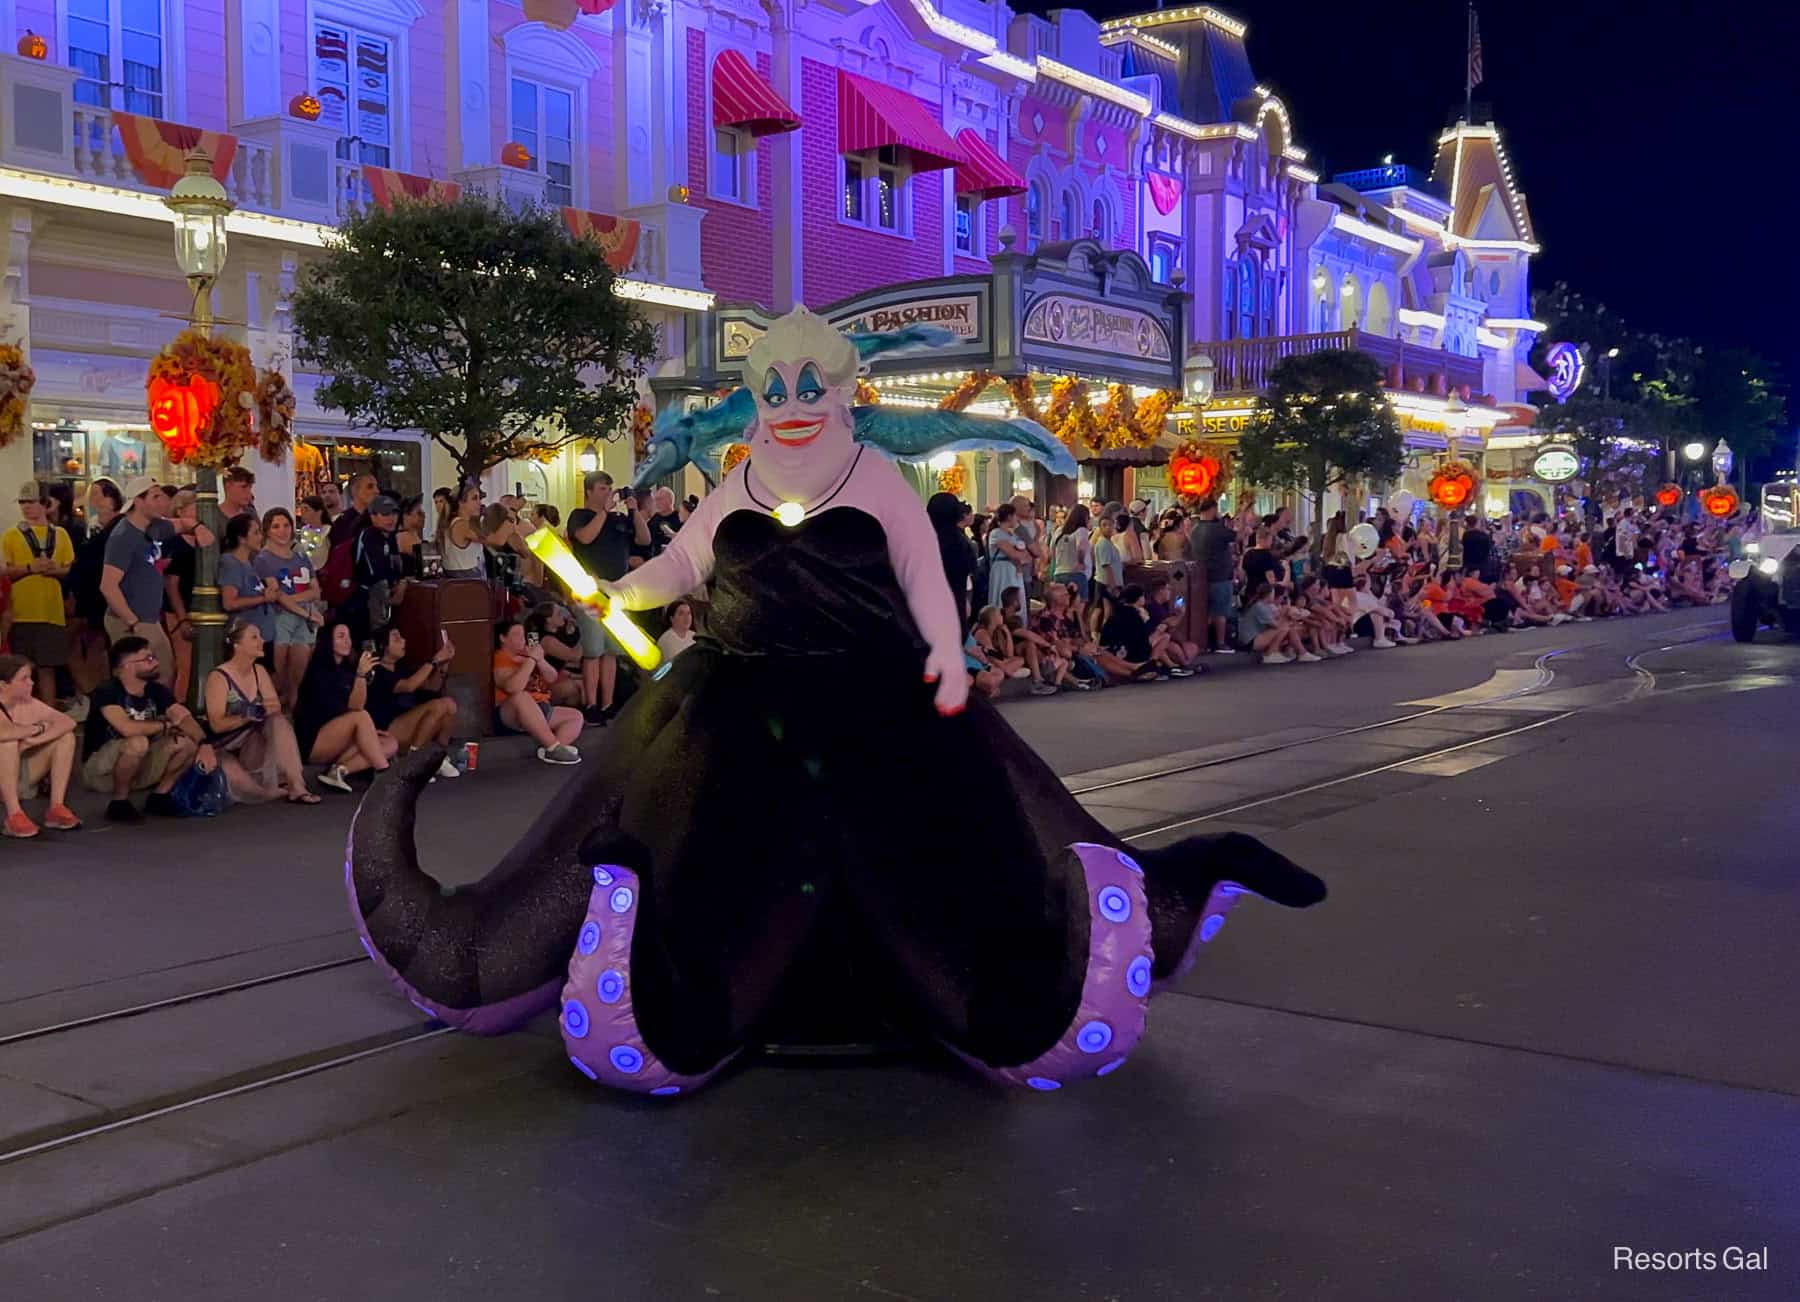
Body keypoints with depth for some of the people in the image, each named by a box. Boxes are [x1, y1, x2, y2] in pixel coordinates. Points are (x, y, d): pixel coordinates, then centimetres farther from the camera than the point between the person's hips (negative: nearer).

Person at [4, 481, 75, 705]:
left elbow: (72, 569, 10)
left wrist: (56, 570, -10)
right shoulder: (11, 536, 4)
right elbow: (4, 573, -3)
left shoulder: (59, 534, 10)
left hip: (51, 611, 1)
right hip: (22, 612, -1)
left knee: (47, 667, 5)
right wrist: (30, 567, -17)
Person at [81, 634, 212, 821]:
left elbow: (184, 717, -12)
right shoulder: (107, 691, -21)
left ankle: (159, 796, 4)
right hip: (99, 770, -6)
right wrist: (165, 725, -19)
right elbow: (127, 728, -35)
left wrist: (205, 744, -31)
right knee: (138, 742, -35)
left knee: (189, 742, -10)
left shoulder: (156, 690, -2)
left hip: (139, 768, 6)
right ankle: (119, 803, -15)